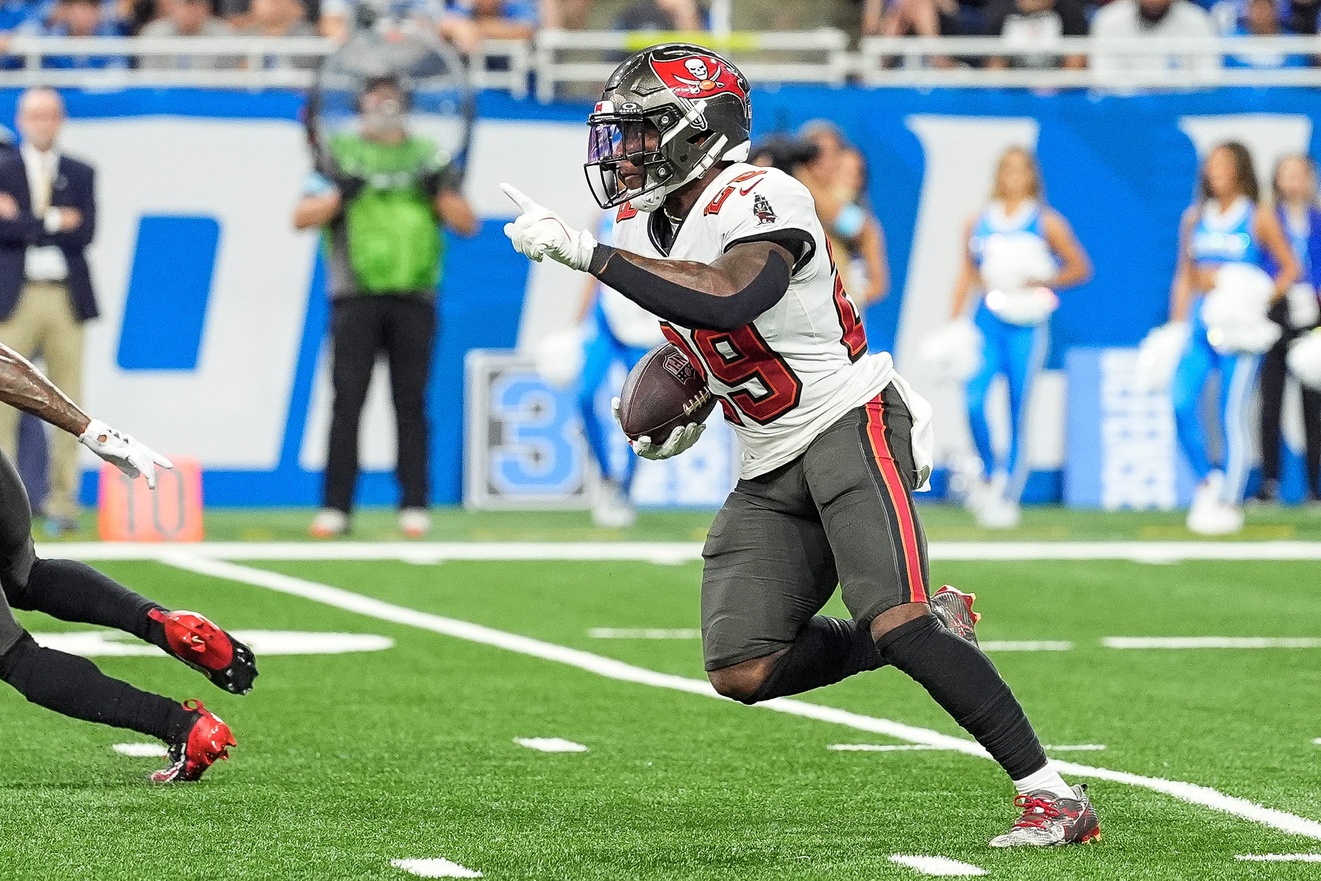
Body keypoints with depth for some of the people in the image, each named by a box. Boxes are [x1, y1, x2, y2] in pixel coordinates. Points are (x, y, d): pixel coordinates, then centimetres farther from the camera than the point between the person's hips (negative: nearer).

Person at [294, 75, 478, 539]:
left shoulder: (428, 157, 16)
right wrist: (340, 194, -13)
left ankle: (414, 505, 4)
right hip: (356, 294, -1)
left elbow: (466, 223, 10)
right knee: (347, 401, -6)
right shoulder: (339, 155, 11)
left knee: (411, 403, 0)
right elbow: (302, 218, 3)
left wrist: (440, 189, -7)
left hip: (414, 297, 1)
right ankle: (335, 506, -5)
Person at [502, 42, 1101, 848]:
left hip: (849, 426, -9)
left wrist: (587, 253, -37)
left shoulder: (761, 202, -18)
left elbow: (727, 301, -38)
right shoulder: (645, 228, 10)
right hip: (771, 474, 9)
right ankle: (932, 629, 12)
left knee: (892, 623, -26)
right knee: (742, 673, -5)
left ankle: (1054, 798, -22)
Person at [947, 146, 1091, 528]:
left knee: (1018, 409, 0)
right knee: (974, 399, -16)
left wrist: (1042, 283, -9)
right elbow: (967, 275, 15)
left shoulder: (1046, 223, 2)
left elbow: (1080, 268, 5)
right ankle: (990, 473, 6)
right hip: (988, 318, 2)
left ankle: (1008, 497, 7)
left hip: (1027, 321, -2)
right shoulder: (978, 224, 9)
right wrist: (953, 322, 8)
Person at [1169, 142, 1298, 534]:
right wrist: (1176, 325, 10)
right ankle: (1206, 479, 8)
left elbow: (1290, 269, 4)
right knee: (1181, 401, -12)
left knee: (1233, 413, -4)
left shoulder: (1260, 220, 0)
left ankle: (1231, 503, 2)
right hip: (1200, 322, 3)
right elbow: (1183, 276, 15)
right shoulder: (1194, 218, 11)